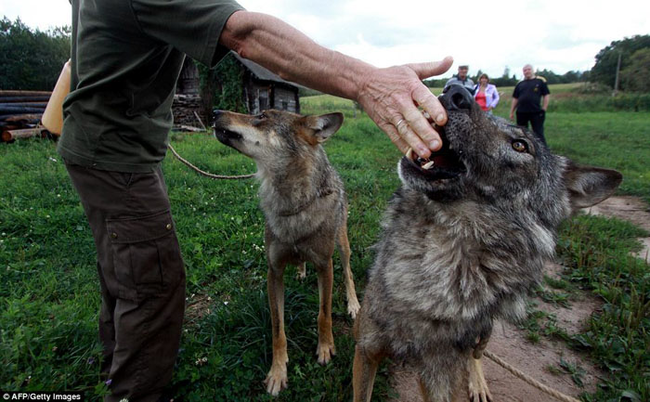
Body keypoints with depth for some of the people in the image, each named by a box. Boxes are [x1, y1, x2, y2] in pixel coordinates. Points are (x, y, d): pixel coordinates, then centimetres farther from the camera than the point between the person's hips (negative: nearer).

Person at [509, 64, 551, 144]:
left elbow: (546, 95, 2)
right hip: (521, 112, 3)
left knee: (539, 134, -1)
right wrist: (512, 112, 10)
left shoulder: (540, 81, 3)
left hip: (536, 112, -3)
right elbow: (515, 98, 13)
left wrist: (544, 109, -4)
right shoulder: (519, 83, 12)